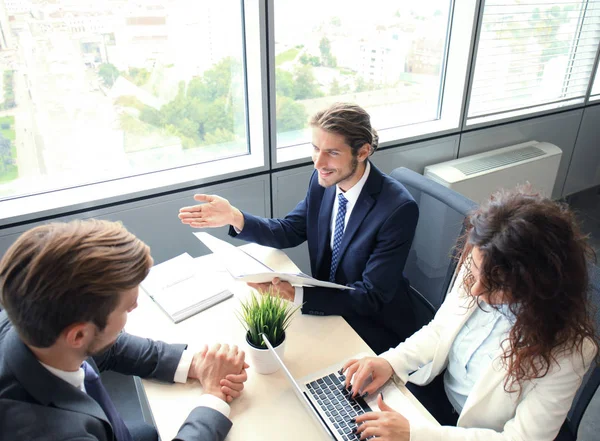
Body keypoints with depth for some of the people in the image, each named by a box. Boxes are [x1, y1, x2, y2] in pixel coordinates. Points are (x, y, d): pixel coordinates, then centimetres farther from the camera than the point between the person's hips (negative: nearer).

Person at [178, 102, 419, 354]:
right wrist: (235, 217, -14)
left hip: (372, 328, -5)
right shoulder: (323, 179, -8)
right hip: (326, 305, 6)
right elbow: (290, 232, 3)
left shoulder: (399, 208, -27)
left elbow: (372, 297, -25)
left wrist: (296, 295, -37)